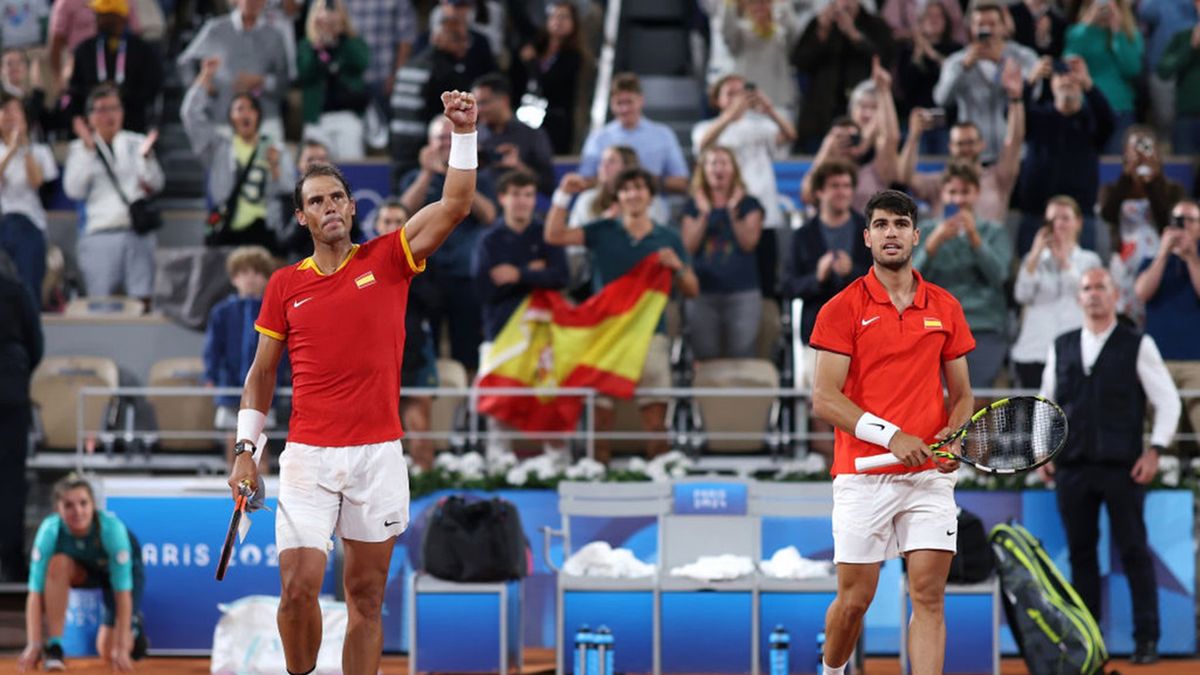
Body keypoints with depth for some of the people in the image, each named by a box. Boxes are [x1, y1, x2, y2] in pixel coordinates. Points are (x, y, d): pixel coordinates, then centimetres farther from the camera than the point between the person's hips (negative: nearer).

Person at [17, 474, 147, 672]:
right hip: (83, 570, 2)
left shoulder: (112, 528, -38)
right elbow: (35, 592, -33)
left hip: (123, 568, -2)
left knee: (109, 653, -12)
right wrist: (33, 646, -39)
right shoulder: (49, 531, -32)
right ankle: (51, 647, -24)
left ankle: (133, 627, 22)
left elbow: (123, 593, -36)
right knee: (59, 563, -34)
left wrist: (122, 648, -37)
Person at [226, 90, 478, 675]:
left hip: (377, 453, 0)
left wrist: (463, 136, -18)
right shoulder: (285, 285, 6)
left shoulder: (387, 260, 3)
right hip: (307, 457, 0)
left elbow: (454, 205, -7)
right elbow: (262, 371, 13)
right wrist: (245, 448, 6)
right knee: (299, 588, -10)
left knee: (366, 596, 4)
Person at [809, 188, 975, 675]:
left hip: (930, 473, 2)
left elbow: (961, 393, 16)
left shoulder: (945, 308, 10)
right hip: (862, 475, -2)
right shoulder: (842, 309, -1)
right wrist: (891, 435, -18)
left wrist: (953, 435, -6)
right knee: (854, 599, 3)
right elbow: (824, 399, -7)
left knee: (929, 596, -6)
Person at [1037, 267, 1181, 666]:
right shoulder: (1061, 348, 10)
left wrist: (1155, 450, -9)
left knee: (1134, 551, -2)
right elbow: (1046, 403, 17)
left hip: (1122, 467, -3)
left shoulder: (1138, 347, 0)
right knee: (1080, 553, 7)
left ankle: (1146, 640, 3)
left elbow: (1168, 402, 0)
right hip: (1072, 467, 3)